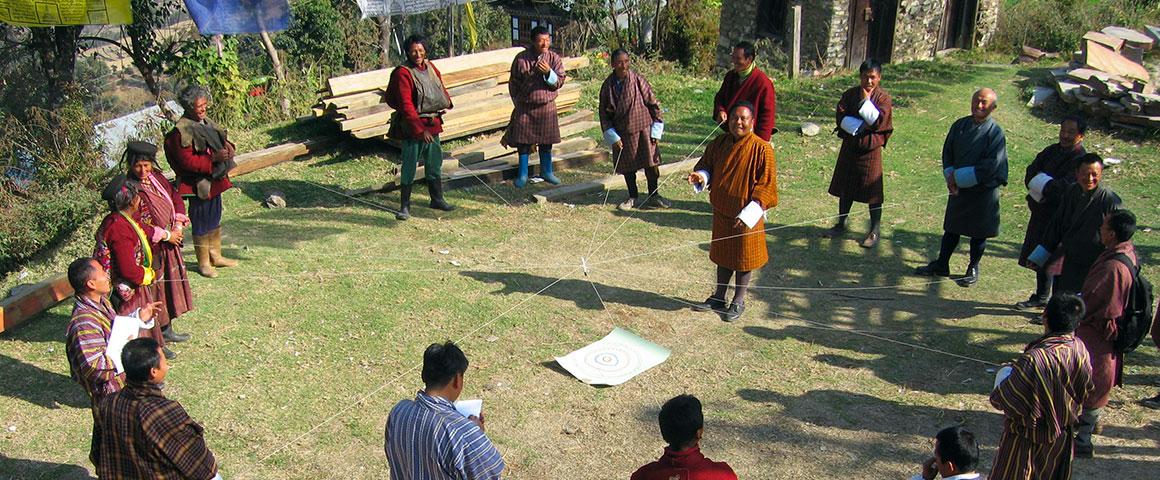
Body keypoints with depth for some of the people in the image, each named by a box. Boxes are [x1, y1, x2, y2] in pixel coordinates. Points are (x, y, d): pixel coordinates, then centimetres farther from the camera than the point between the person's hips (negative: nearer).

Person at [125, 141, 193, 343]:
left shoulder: (157, 177, 2)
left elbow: (175, 198, 12)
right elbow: (136, 225, -24)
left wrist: (178, 225, -3)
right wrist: (166, 235, -18)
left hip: (168, 245, 8)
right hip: (150, 249, -8)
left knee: (170, 285, 17)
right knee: (153, 291, 0)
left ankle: (166, 329, 33)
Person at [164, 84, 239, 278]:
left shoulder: (206, 122, 8)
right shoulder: (181, 131, -18)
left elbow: (221, 138, 20)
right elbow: (187, 161, -23)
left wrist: (227, 146, -4)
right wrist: (213, 158, -29)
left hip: (215, 180, 9)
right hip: (198, 184, -8)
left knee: (215, 219, 19)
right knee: (201, 223, 4)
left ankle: (216, 256, 34)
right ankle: (203, 263, 17)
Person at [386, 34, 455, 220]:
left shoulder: (430, 68, 7)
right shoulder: (403, 73, -15)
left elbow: (441, 88, 24)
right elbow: (406, 106, -20)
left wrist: (446, 105, 4)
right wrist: (420, 129, -24)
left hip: (433, 124, 7)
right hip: (413, 127, -7)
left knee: (434, 163, 17)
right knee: (409, 167, -2)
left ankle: (437, 199, 31)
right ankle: (405, 206, 8)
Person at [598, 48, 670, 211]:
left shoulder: (638, 80, -9)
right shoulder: (607, 85, -2)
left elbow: (653, 104, -3)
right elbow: (604, 113, 4)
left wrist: (656, 131, -5)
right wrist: (612, 136, -3)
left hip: (643, 128, -2)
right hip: (622, 133, 2)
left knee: (650, 163, 3)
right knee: (627, 166, 10)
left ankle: (653, 196, 19)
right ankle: (633, 198, 25)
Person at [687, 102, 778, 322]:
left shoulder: (762, 149, -16)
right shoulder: (719, 143, -1)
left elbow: (766, 186, -15)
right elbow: (707, 165, 13)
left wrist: (748, 213, -22)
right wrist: (701, 176, -12)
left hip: (746, 215, -5)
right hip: (721, 211, 5)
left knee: (743, 258, 9)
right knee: (723, 255, 18)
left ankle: (738, 302, 25)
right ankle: (719, 297, 33)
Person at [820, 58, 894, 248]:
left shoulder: (884, 98, -6)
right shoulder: (850, 94, 3)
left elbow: (879, 121, -18)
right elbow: (840, 116, -6)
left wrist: (865, 100, -18)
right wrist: (859, 126, -19)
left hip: (870, 149, -4)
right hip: (849, 146, 4)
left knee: (872, 191, 0)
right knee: (845, 189, 13)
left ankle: (874, 231, 10)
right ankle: (841, 225, 27)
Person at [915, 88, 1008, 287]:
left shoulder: (995, 133, -15)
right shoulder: (960, 125, 0)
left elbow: (991, 166, -19)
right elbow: (947, 151, 6)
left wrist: (958, 176, -18)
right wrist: (950, 176, -9)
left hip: (983, 190, -4)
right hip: (958, 188, 4)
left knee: (978, 232, 9)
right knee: (952, 228, 15)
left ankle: (973, 269, 25)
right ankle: (941, 265, 27)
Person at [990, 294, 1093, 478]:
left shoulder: (1034, 360, -36)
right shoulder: (1080, 349, -13)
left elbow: (1001, 399, -26)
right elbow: (1086, 392, 4)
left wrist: (995, 395, -5)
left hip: (1027, 438, -6)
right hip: (1063, 434, 6)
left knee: (1012, 473, 13)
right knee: (1052, 472, 26)